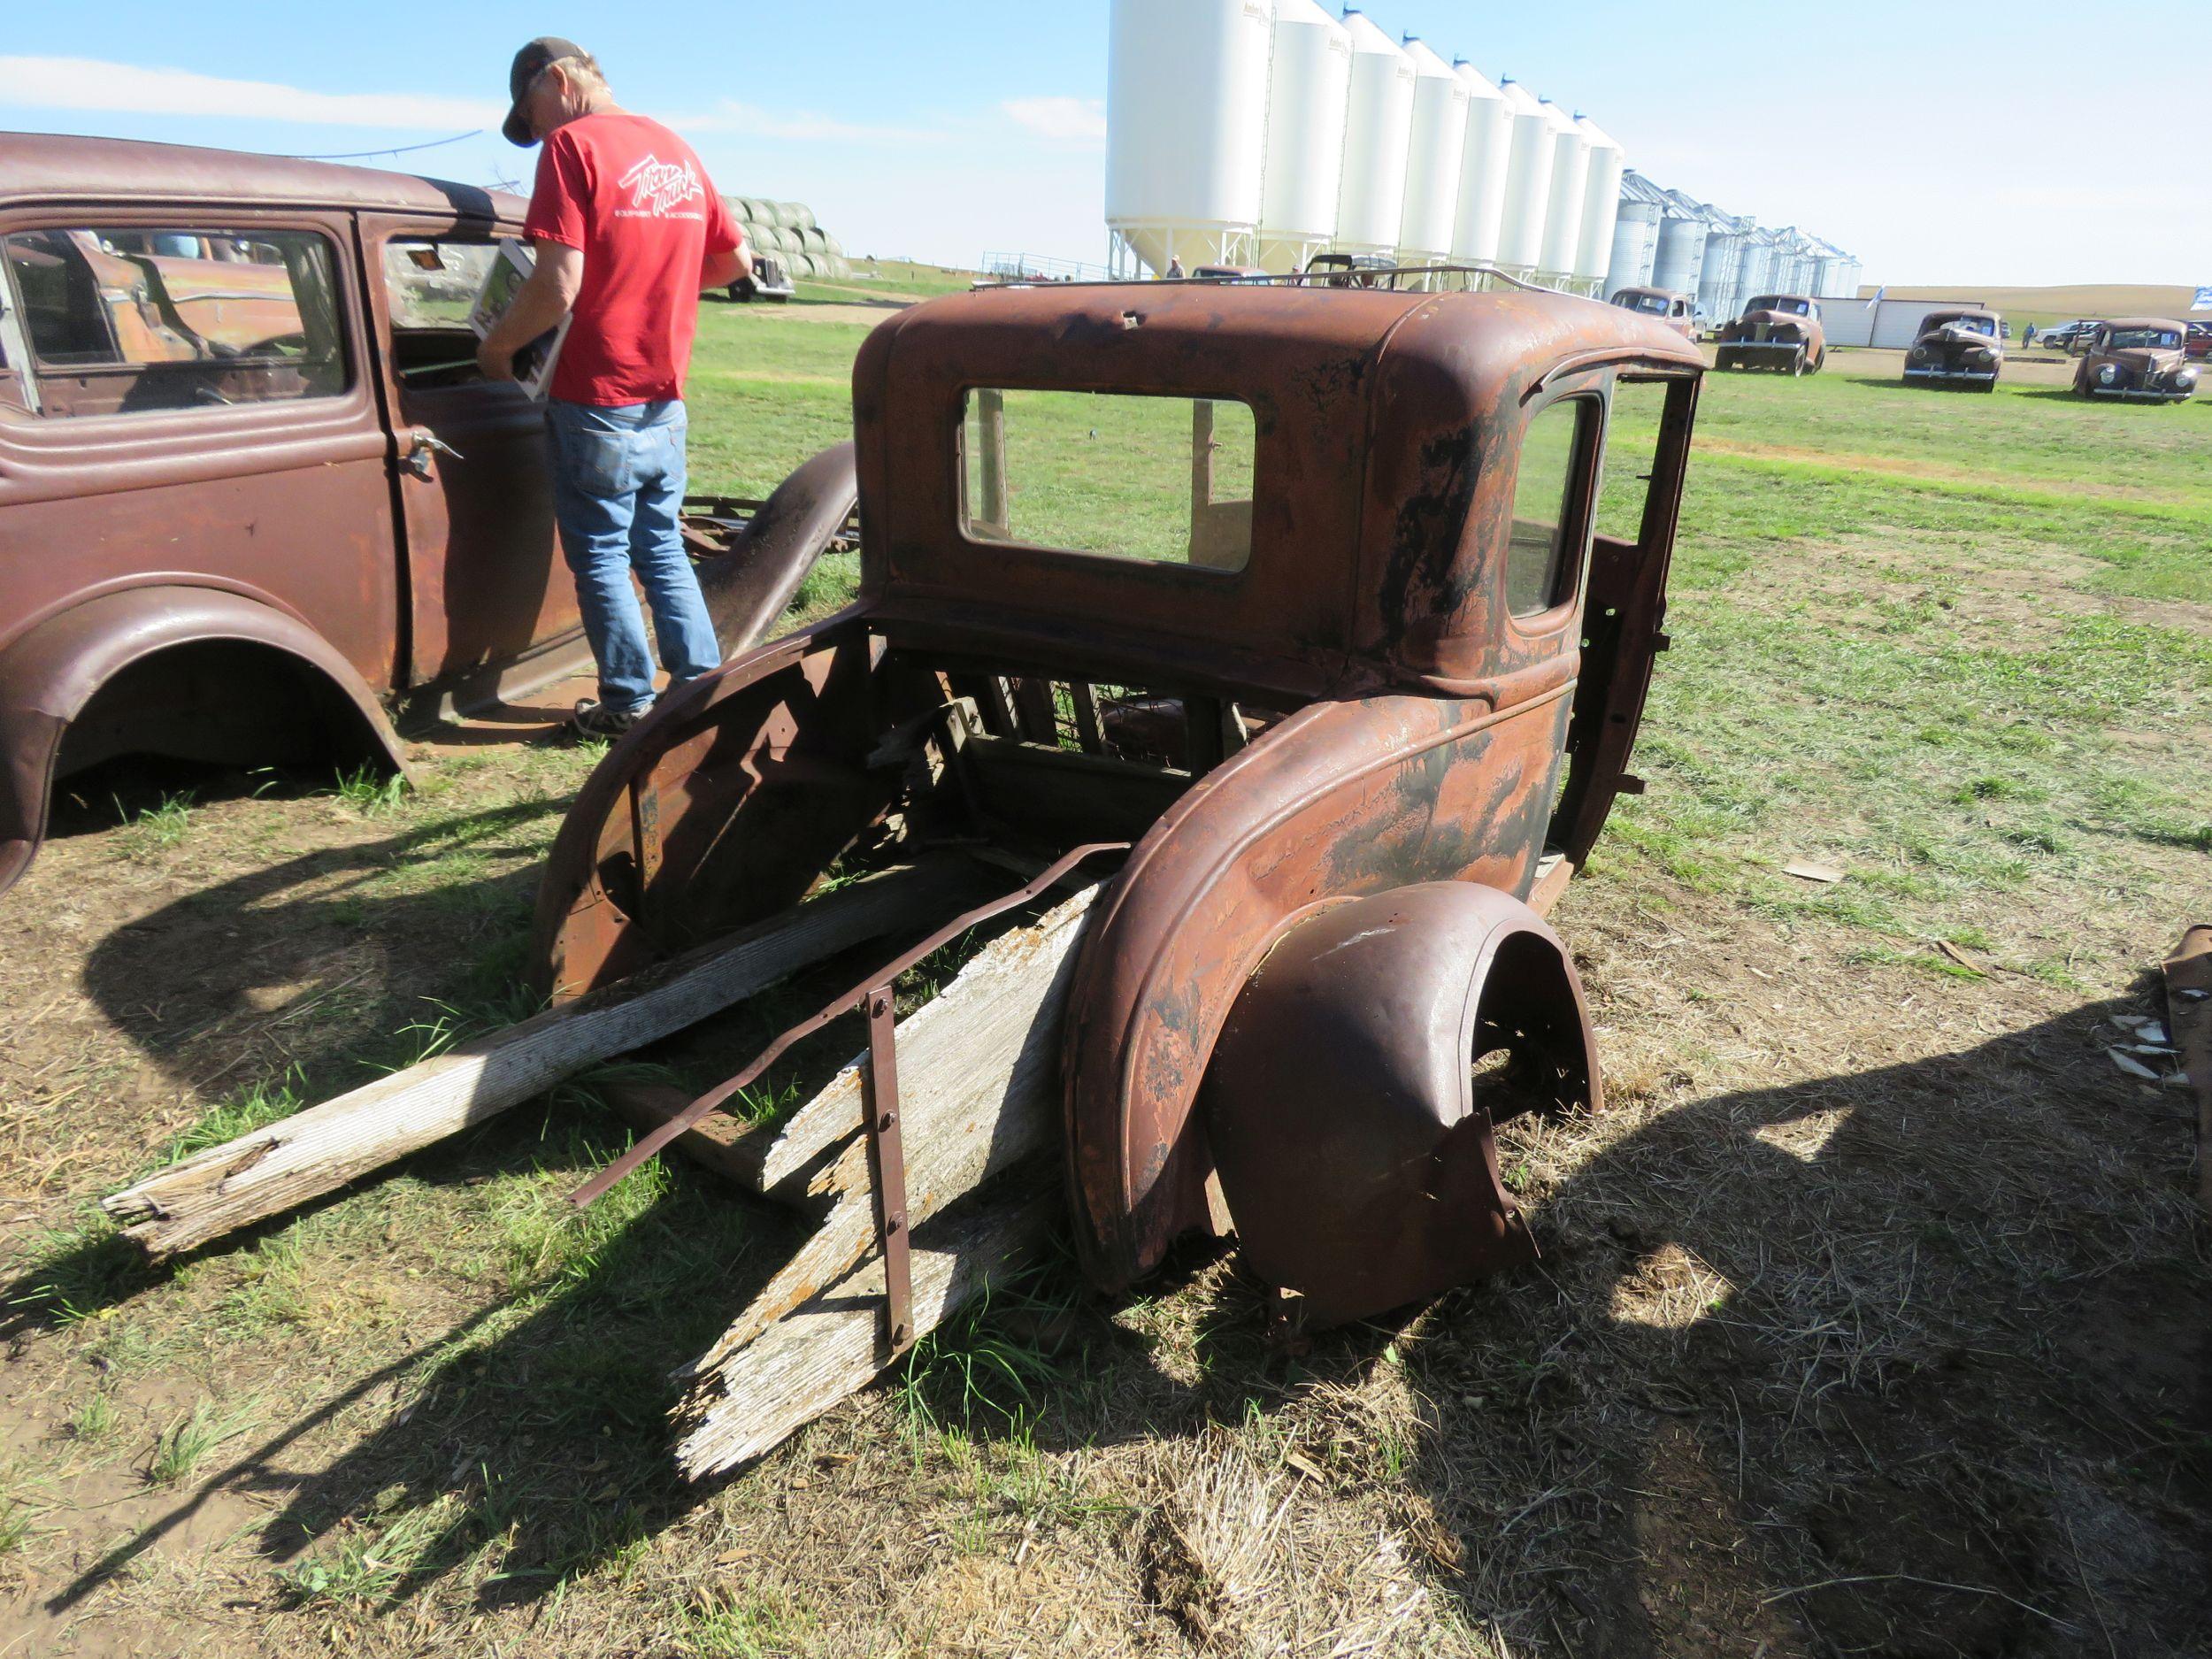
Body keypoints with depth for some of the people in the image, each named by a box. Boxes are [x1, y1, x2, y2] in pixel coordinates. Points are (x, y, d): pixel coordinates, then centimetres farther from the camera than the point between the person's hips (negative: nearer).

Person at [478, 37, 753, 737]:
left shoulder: (573, 146, -11)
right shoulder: (678, 150, 10)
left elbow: (558, 287, -18)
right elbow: (736, 260, 17)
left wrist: (496, 347, -4)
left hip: (597, 398, -6)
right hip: (666, 400, 6)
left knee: (601, 554, 5)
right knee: (661, 544, 16)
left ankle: (629, 705, 12)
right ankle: (700, 684, 18)